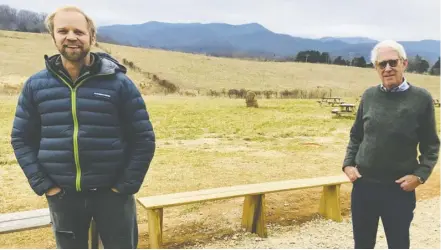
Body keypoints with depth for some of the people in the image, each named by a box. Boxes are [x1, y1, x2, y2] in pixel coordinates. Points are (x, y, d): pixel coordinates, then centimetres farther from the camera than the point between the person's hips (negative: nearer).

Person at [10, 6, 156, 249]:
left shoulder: (119, 83, -7)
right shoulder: (35, 85, 1)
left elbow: (144, 138, -5)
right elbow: (21, 138, 7)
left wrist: (125, 186, -9)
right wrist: (43, 185, -2)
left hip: (111, 192, -2)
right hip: (62, 196, 3)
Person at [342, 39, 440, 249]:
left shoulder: (421, 98, -7)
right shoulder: (369, 95, 1)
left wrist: (420, 175, -13)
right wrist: (348, 164, 0)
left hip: (400, 189, -2)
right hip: (363, 185, 3)